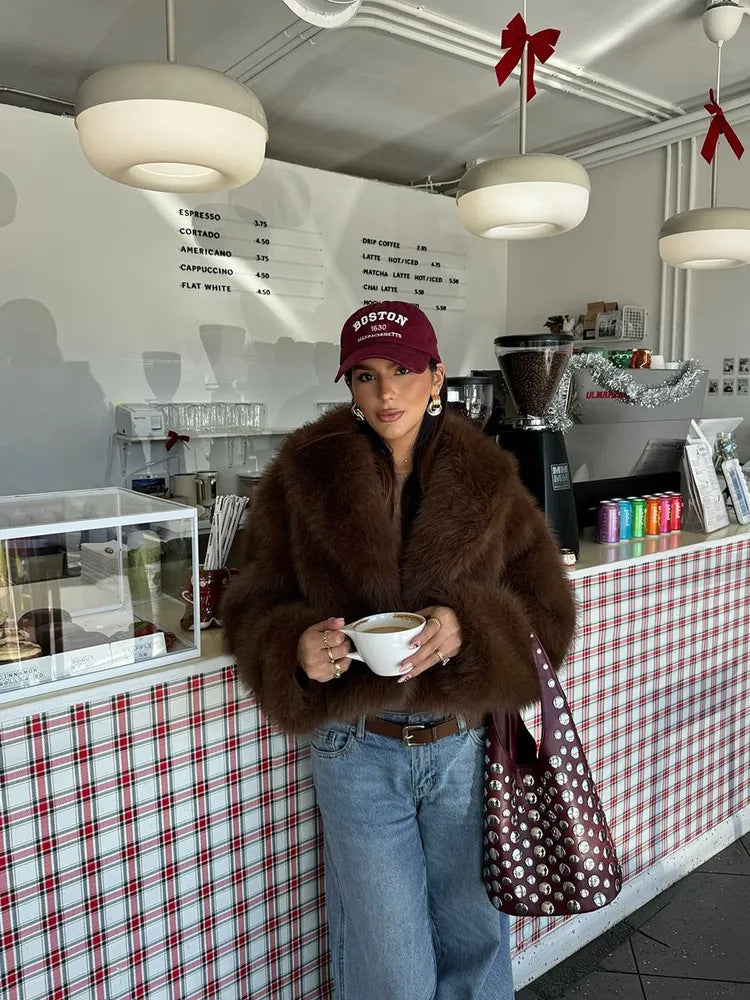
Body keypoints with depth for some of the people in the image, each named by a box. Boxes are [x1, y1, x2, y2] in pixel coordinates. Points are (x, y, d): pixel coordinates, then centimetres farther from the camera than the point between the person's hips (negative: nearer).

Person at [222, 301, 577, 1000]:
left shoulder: (487, 480, -4)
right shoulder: (304, 477, -8)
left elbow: (548, 612, -3)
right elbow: (253, 607, -2)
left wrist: (470, 629, -23)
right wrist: (297, 649, -24)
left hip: (466, 745, 2)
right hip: (357, 751, -1)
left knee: (474, 934, 23)